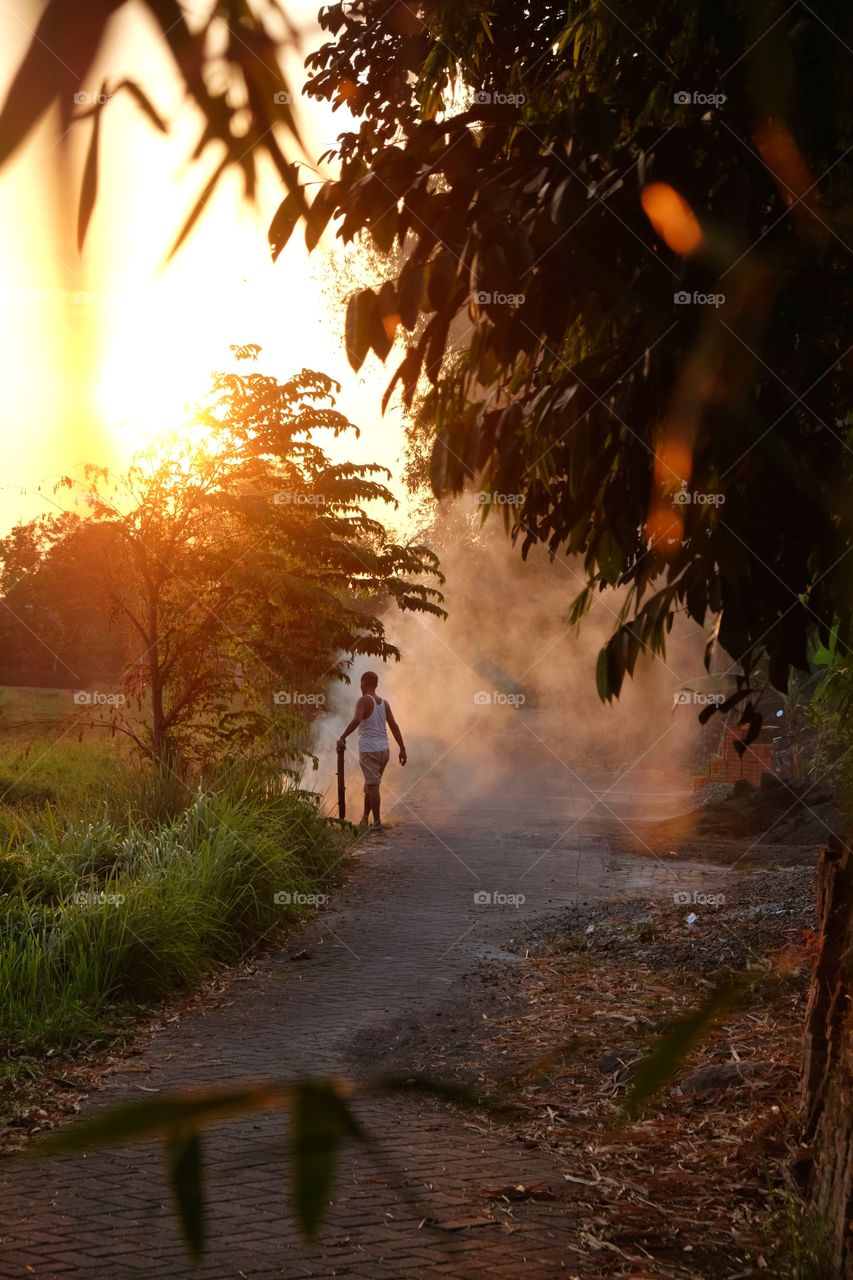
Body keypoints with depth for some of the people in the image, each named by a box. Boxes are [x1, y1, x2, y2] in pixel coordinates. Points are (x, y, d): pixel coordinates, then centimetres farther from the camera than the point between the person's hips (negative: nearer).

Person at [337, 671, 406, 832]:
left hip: (369, 750, -6)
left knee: (373, 785, -5)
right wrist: (402, 749, 8)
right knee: (370, 784, 17)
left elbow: (356, 720, -26)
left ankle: (377, 823, -7)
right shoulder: (384, 703, 10)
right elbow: (394, 726, 7)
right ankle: (364, 820, 23)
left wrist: (343, 737, -22)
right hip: (384, 749, 6)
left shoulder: (364, 701, -9)